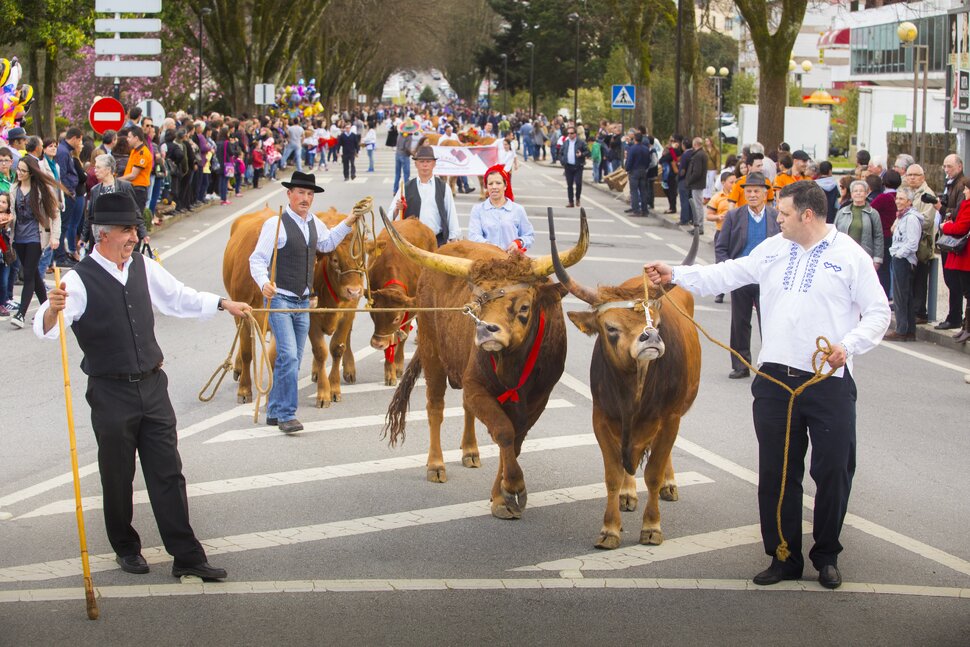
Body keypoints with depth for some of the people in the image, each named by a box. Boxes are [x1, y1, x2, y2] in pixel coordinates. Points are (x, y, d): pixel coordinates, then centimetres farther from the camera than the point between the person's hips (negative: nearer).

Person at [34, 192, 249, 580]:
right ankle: (126, 548, 29)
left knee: (168, 474, 5)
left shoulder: (143, 267, 4)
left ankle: (187, 557, 9)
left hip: (153, 387, 5)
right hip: (111, 394, -4)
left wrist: (223, 304, 18)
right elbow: (45, 329, -26)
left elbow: (179, 298, 21)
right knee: (118, 478, 10)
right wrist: (53, 310, -47)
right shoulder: (81, 280, -15)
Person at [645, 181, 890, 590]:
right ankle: (785, 557, 19)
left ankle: (826, 556, 20)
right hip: (775, 379, 4)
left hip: (829, 381, -4)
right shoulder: (773, 250, 12)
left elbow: (878, 312, -3)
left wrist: (848, 346, -17)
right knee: (776, 471, 7)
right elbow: (727, 275, 16)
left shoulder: (850, 256, -3)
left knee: (833, 471, 2)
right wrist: (675, 276, 10)